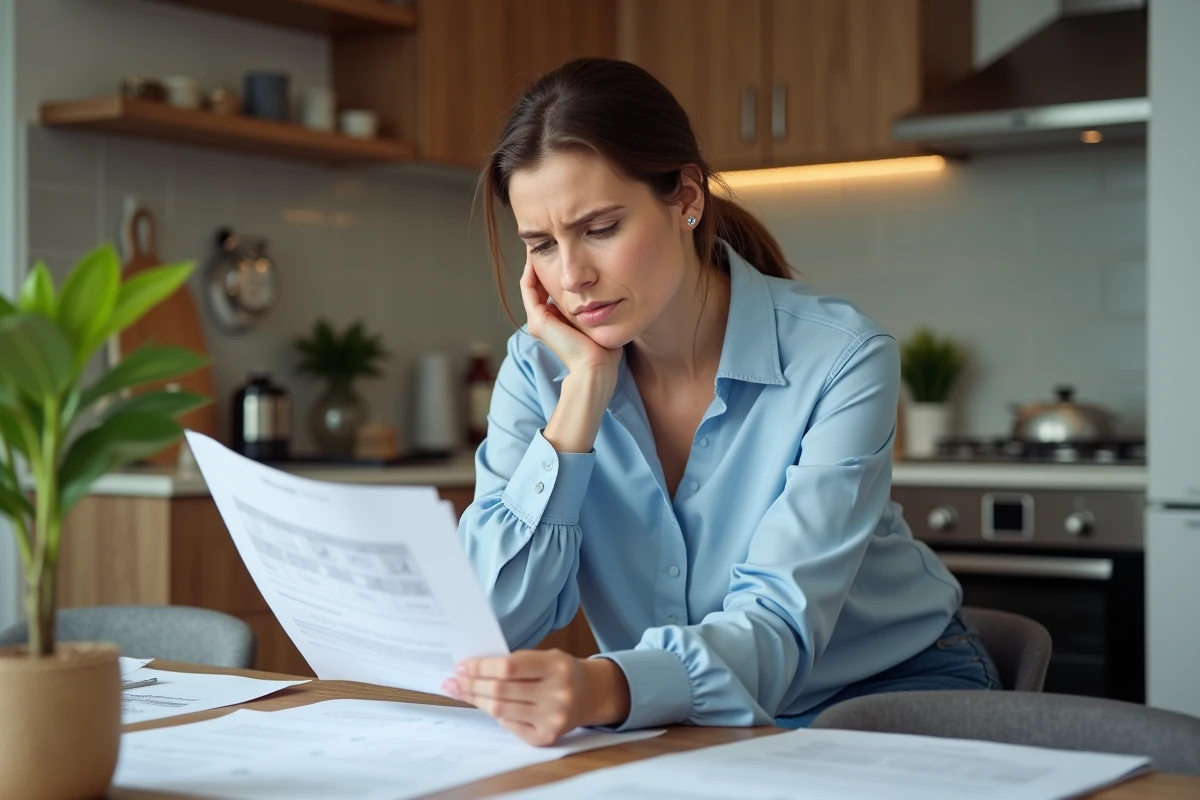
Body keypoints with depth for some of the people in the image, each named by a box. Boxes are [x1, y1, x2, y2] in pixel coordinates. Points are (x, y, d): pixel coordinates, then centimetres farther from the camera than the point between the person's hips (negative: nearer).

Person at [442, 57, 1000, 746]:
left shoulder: (841, 359, -19)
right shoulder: (541, 367, -7)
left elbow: (777, 626, -27)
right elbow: (497, 622, -16)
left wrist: (606, 689, -48)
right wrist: (587, 386, -20)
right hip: (672, 712, 2)